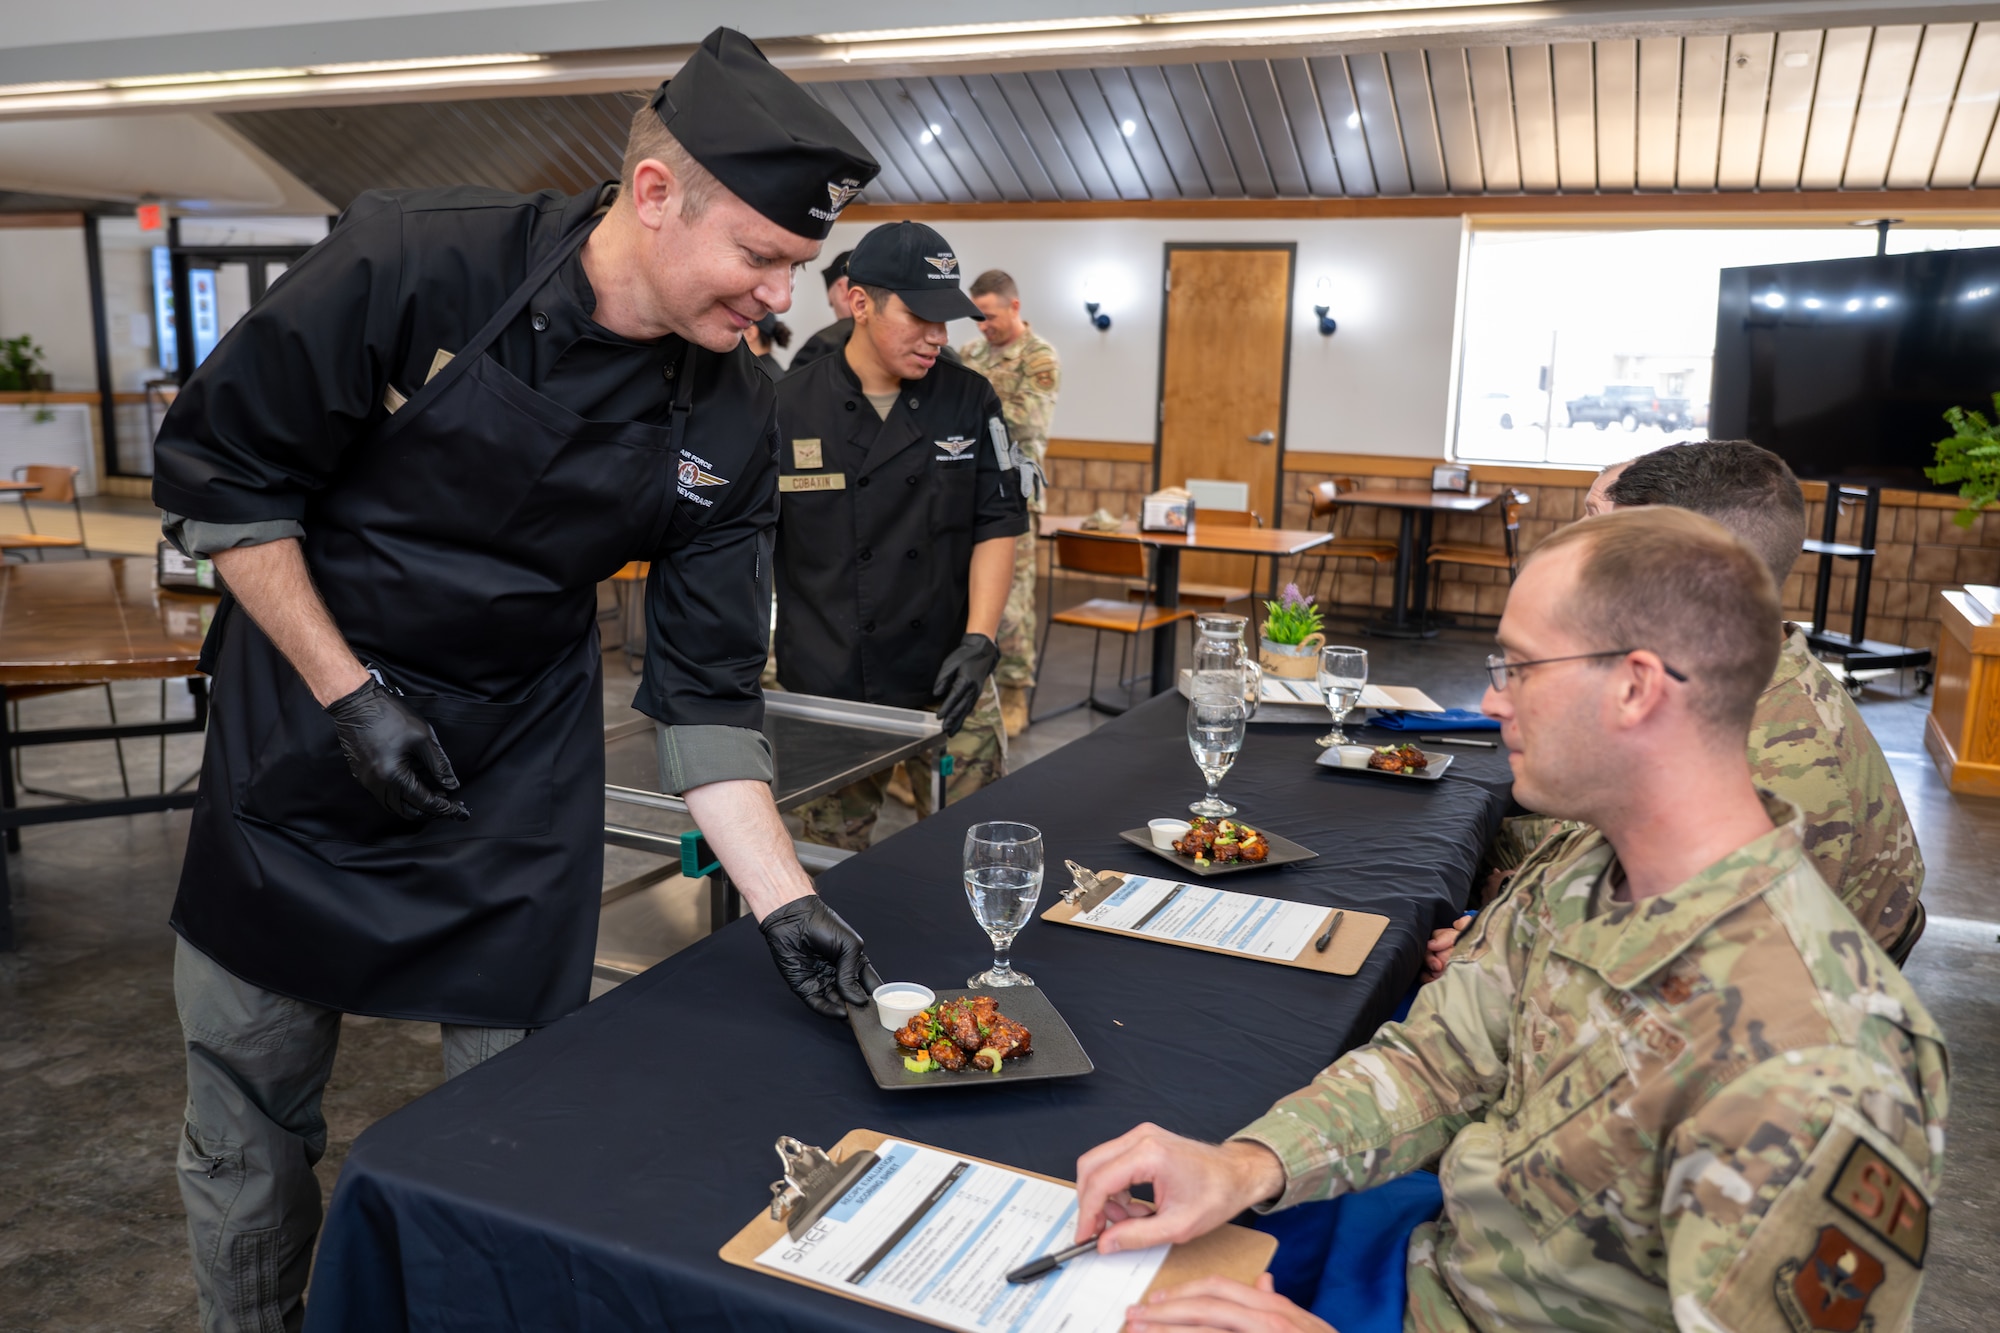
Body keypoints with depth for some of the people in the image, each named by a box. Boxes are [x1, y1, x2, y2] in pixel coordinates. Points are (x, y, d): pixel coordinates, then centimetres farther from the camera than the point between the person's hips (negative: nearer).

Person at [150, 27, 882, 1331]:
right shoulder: (413, 261, -20)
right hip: (308, 722, -1)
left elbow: (706, 683, -7)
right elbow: (219, 471, -10)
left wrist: (785, 895, -13)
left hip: (520, 769, 2)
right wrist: (348, 692, -13)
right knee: (249, 1105, 12)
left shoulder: (734, 416, -10)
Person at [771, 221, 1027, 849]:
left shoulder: (970, 401, 2)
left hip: (949, 685, 1)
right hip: (827, 692, -1)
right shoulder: (786, 408, -3)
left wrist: (978, 642, -9)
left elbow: (997, 525, 2)